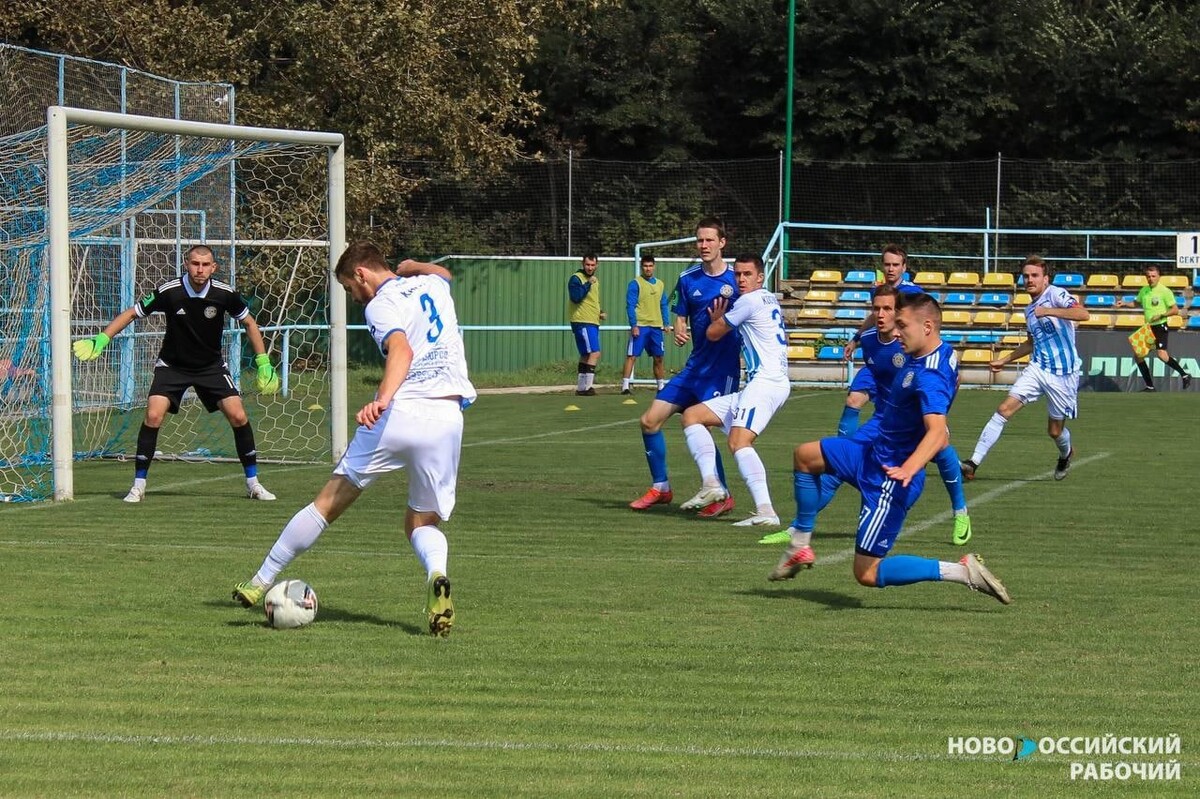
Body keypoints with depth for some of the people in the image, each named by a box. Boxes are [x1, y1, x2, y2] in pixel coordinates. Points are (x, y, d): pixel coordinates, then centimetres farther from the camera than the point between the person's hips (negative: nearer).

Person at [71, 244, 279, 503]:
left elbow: (249, 323, 2)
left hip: (212, 365, 1)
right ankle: (138, 485, -7)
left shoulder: (225, 294, -16)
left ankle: (253, 483, 6)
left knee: (238, 416, -11)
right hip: (172, 365, -1)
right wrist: (101, 339, -16)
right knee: (153, 415, -19)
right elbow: (131, 313, -8)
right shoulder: (169, 292, -21)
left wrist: (263, 362, 0)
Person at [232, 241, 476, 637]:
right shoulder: (433, 284, 18)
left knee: (328, 503, 8)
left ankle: (261, 582, 17)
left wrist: (383, 399, -36)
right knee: (422, 522, 15)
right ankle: (437, 575, -20)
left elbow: (401, 349, -22)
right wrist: (412, 267, 63)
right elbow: (442, 272, 46)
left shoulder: (380, 305, 0)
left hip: (399, 413, -5)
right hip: (447, 419, 5)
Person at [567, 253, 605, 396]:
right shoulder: (576, 279, -9)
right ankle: (586, 387, -18)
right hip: (582, 322, -10)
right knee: (594, 353, -17)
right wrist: (588, 283, -26)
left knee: (586, 355, 13)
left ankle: (582, 386, 19)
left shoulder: (594, 280, 19)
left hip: (593, 322, 10)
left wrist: (600, 313, 12)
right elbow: (576, 297, -24)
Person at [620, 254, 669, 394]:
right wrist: (633, 325, -17)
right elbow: (630, 305, -9)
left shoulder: (659, 284, 14)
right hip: (640, 326, -6)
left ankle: (661, 385, 22)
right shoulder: (635, 283, -4)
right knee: (632, 356, -9)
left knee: (658, 358, 12)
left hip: (656, 326, 6)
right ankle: (625, 386, -11)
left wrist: (666, 323, 10)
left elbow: (663, 305, 19)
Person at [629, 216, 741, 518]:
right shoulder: (688, 279, 5)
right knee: (650, 421, 3)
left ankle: (723, 496, -1)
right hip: (694, 366, 6)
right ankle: (661, 487, 20)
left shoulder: (737, 279, -8)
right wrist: (679, 332, -10)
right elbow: (681, 318, 13)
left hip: (722, 369, -6)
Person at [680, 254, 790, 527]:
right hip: (758, 384, 11)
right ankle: (710, 483, -5)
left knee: (738, 442, -28)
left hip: (766, 381, -11)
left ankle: (766, 511, -42)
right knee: (692, 415, 11)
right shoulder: (769, 299, 24)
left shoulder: (750, 301, -6)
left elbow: (713, 333, 4)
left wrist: (717, 318, 25)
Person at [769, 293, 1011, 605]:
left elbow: (937, 431, -43)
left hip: (888, 476, -10)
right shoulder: (943, 353, 1)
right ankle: (800, 548, 26)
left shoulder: (929, 376, -29)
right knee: (806, 455, 20)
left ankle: (962, 571, -12)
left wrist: (909, 468, -59)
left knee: (867, 574, -8)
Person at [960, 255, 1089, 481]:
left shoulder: (1056, 294, -10)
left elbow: (1082, 314, -28)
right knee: (1005, 409, -14)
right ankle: (974, 463, -19)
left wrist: (1049, 311, -37)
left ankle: (1066, 454, 45)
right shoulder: (1029, 309, 14)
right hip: (1038, 368, 6)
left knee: (1055, 431, 7)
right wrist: (1005, 360, 29)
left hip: (1063, 374, -6)